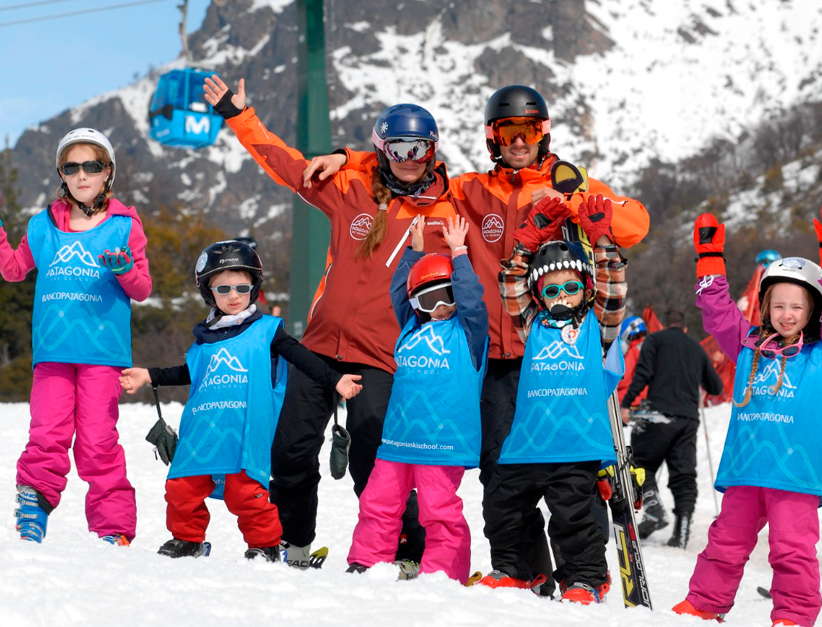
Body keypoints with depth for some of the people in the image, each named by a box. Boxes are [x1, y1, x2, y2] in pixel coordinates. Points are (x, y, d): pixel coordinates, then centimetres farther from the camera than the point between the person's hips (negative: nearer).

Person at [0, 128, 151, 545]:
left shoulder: (124, 226, 8)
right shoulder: (44, 226, 14)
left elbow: (142, 290, 8)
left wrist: (124, 270, -13)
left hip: (103, 349, -2)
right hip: (52, 349, 2)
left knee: (98, 440, -5)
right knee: (47, 435, -8)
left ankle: (113, 529, 1)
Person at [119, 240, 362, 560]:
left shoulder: (266, 331, 6)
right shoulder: (205, 338, 18)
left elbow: (302, 357, 4)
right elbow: (190, 372, 31)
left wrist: (335, 380, -5)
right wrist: (149, 376, 27)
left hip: (246, 431, -5)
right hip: (202, 429, 5)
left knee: (245, 491, -11)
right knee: (182, 487, 4)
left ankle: (265, 545, 7)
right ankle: (187, 539, 24)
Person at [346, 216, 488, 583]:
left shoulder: (467, 330, 2)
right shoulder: (412, 327, 16)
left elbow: (471, 299, -12)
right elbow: (398, 291, 26)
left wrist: (458, 253, -6)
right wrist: (415, 251, 23)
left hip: (442, 439, -5)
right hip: (398, 437, 6)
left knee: (439, 511, -4)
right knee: (378, 503, 7)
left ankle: (441, 574, 3)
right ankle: (366, 562, 16)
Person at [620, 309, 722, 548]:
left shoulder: (655, 339, 9)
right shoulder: (697, 348, 22)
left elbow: (643, 373, -7)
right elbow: (716, 387, 25)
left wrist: (626, 404, -10)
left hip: (661, 413, -4)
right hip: (689, 418, 4)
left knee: (641, 463, 5)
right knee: (684, 474, 3)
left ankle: (654, 510, -16)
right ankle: (682, 530, -6)